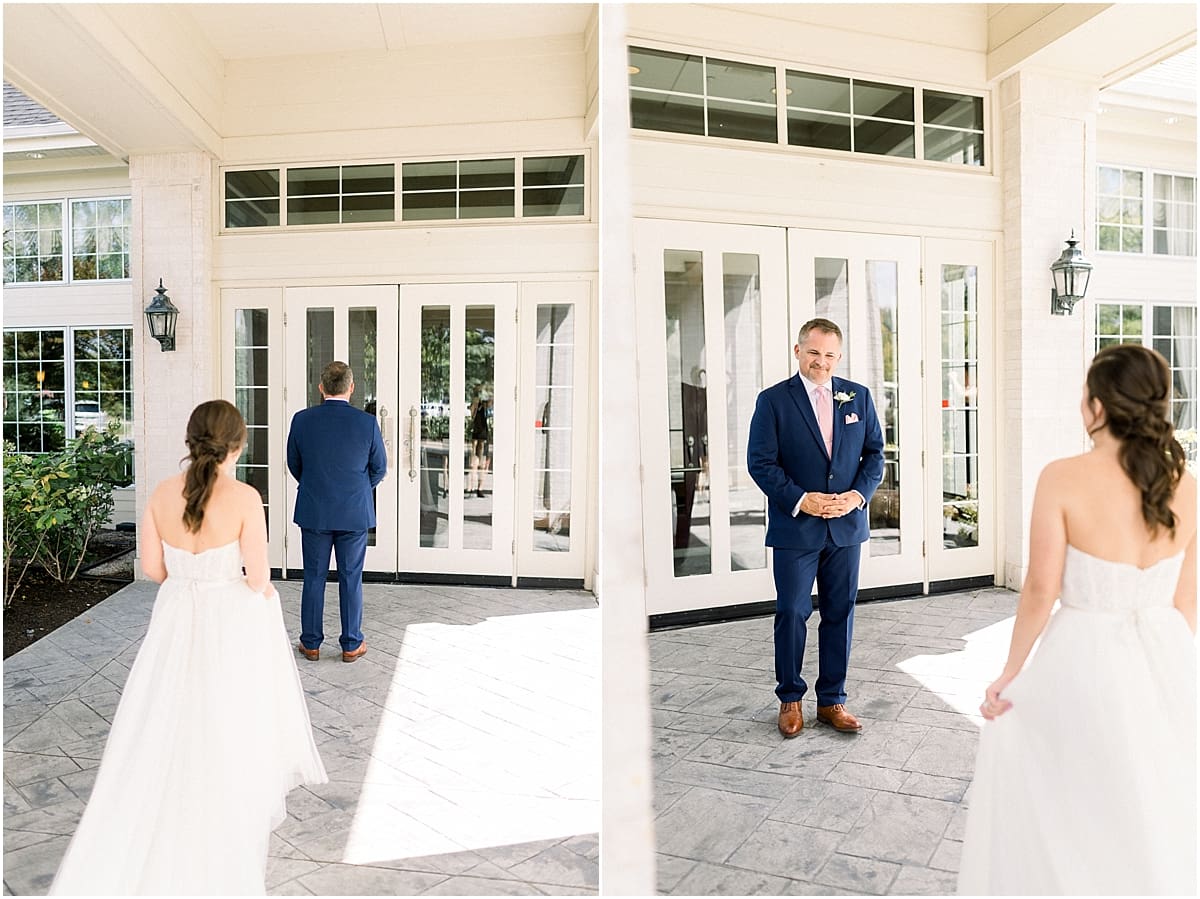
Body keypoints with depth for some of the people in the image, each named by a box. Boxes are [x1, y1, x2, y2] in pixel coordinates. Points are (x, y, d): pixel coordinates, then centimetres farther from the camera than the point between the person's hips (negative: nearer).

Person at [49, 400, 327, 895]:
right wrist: (264, 591, 6)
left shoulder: (162, 494, -6)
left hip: (177, 618, 5)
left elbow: (152, 568, 3)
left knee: (165, 730, 18)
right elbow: (258, 578, -17)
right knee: (231, 726, 14)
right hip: (233, 622, -4)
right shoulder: (245, 497, -20)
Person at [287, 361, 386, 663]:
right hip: (355, 514, -1)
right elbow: (379, 468, 0)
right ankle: (351, 645, 19)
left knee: (314, 578, 13)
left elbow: (294, 464, 5)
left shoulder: (302, 420, -7)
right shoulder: (367, 423, -11)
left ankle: (311, 643, 24)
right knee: (351, 579, 9)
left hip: (313, 513, 1)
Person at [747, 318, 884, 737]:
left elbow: (875, 452, 9)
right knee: (792, 613, 4)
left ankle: (832, 700, 26)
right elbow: (760, 462, -8)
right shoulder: (773, 400, -4)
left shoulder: (858, 396, 7)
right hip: (795, 527, -3)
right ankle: (790, 698, 23)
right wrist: (801, 500, -17)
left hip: (847, 526, 4)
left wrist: (858, 494, -8)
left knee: (840, 614, 11)